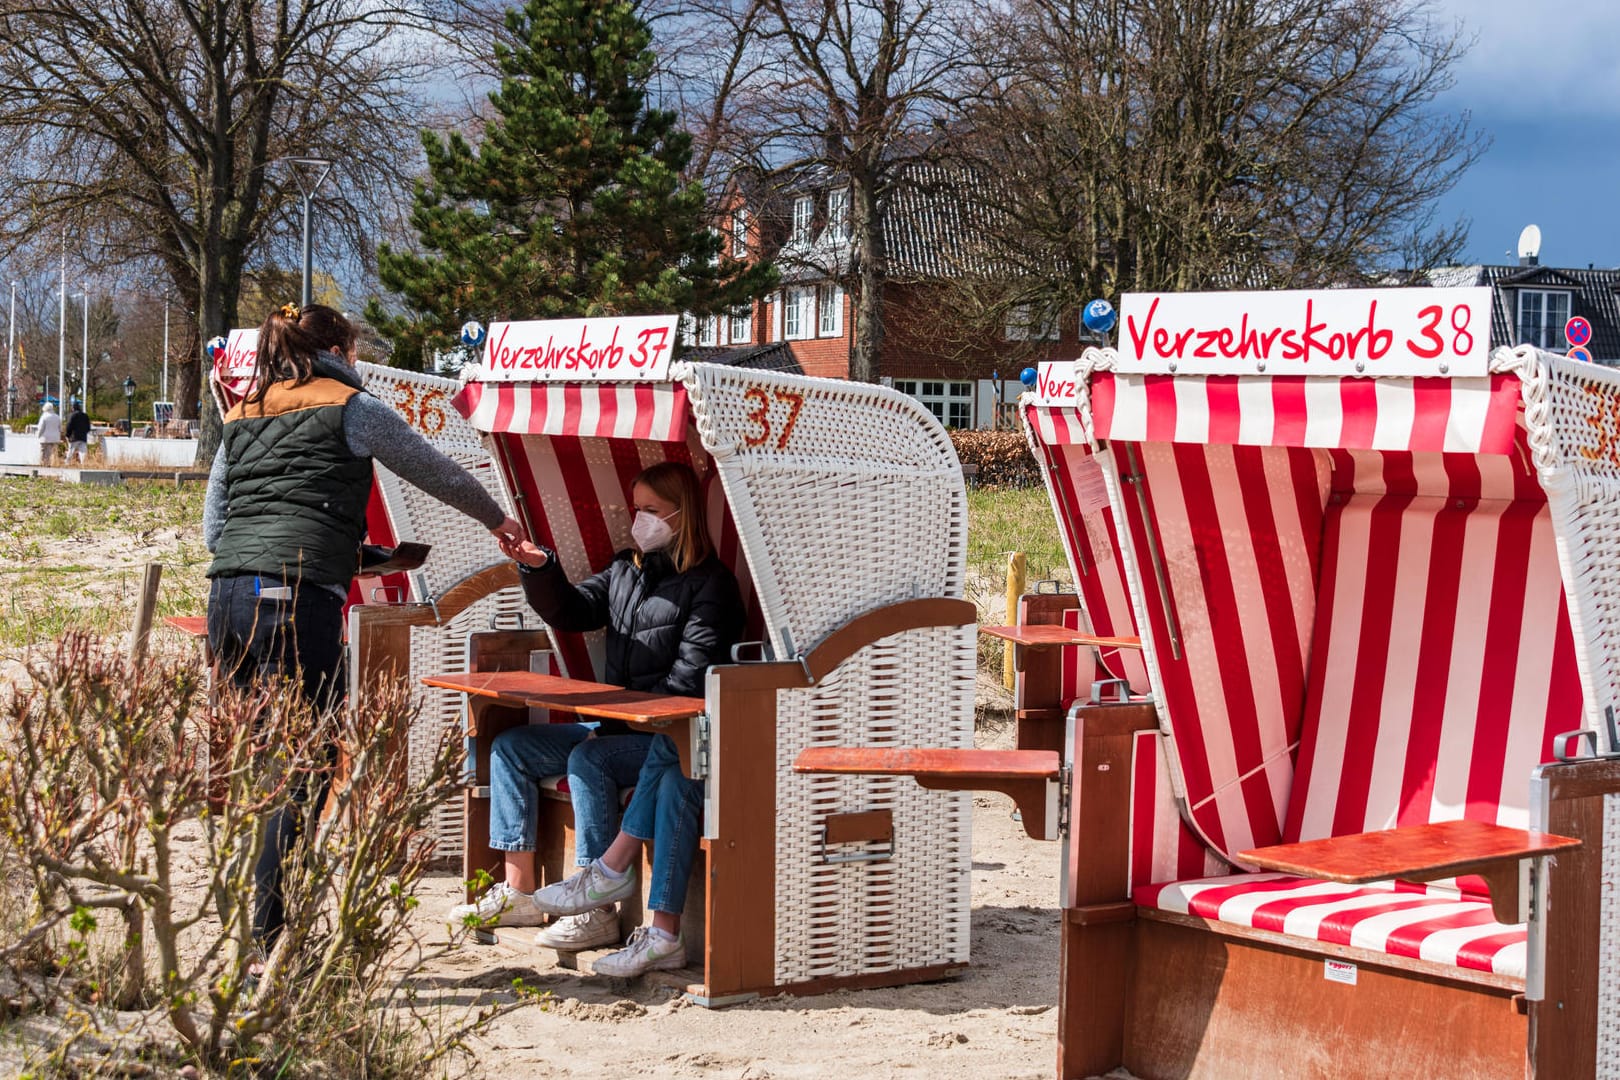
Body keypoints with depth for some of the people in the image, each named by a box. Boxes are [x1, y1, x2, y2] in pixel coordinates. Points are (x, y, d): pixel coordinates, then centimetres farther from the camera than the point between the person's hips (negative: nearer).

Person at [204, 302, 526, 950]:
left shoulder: (241, 420, 23)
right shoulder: (350, 409, 8)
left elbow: (211, 528, 22)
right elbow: (438, 474, 18)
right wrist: (497, 519, 35)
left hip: (227, 597, 7)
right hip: (298, 599, -6)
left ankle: (268, 916, 16)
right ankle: (271, 938, -6)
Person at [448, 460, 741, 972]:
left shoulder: (709, 585, -10)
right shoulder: (627, 569, 16)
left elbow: (688, 680, -17)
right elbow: (572, 610, 8)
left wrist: (627, 715, -20)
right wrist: (539, 568, -10)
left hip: (669, 740, -9)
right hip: (617, 725, 9)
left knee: (589, 759, -31)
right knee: (511, 746, 1)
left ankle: (596, 910, -27)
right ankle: (518, 892, -1)